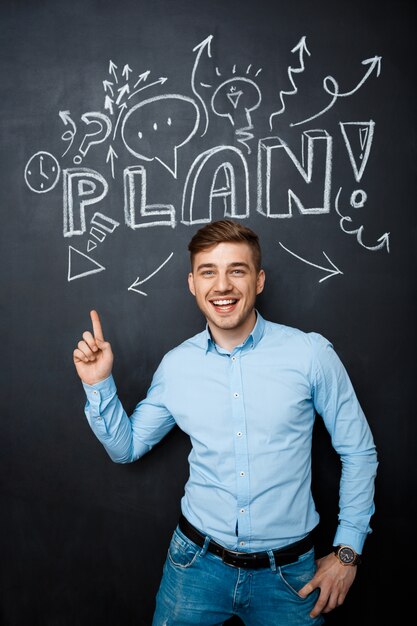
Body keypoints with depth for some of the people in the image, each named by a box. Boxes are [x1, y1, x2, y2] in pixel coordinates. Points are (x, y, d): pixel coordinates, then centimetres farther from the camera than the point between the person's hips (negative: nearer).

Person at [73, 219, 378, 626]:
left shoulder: (311, 354, -13)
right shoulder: (175, 365, -5)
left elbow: (358, 453, -3)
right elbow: (126, 447, 6)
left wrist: (348, 551, -3)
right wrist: (99, 384, -8)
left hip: (288, 572, -1)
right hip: (197, 562, 2)